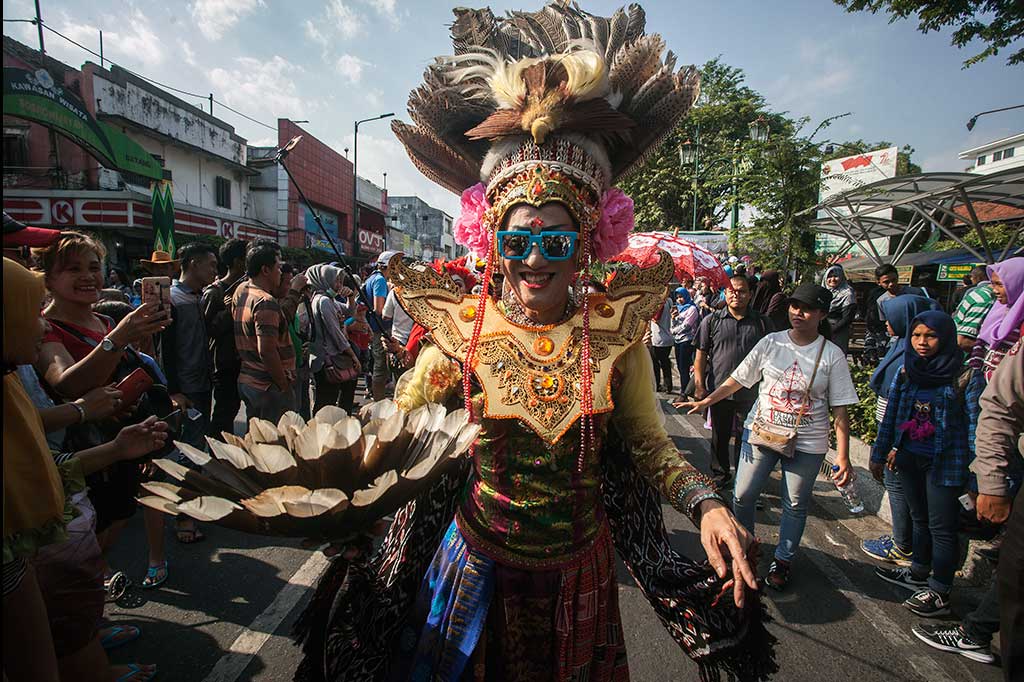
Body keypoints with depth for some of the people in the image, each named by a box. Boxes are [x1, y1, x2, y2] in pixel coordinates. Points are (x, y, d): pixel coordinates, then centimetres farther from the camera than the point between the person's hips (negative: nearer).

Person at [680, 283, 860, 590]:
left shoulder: (832, 355, -6)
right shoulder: (771, 343, -2)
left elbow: (840, 410, -5)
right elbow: (737, 379, 2)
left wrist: (843, 456, -10)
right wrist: (705, 401, -7)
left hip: (807, 444, -1)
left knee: (795, 505, 12)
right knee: (743, 496, 7)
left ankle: (783, 559, 35)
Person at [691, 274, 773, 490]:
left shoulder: (762, 323, 3)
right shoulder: (711, 321, 1)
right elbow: (701, 355, 2)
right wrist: (699, 385, -4)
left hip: (750, 392, 0)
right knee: (720, 436, 13)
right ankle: (720, 475, 31)